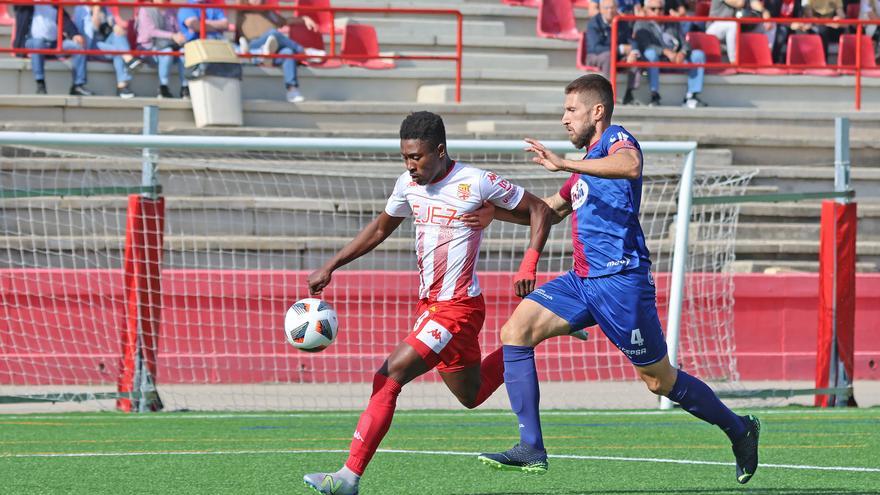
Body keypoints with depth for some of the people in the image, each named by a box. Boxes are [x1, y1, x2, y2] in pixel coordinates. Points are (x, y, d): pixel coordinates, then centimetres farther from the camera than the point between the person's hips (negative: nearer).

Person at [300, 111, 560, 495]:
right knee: (472, 397, 18)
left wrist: (528, 264, -16)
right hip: (429, 305, 8)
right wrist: (330, 267, 12)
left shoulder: (476, 183, -14)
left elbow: (540, 210, -4)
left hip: (457, 306, -8)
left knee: (389, 376, -19)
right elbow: (379, 229, 21)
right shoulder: (409, 184, 4)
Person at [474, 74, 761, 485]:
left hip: (619, 280, -9)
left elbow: (631, 165, -33)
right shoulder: (587, 165, 23)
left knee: (660, 380, 1)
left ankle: (739, 430, 23)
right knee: (515, 332, -9)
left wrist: (564, 165, -37)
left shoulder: (617, 139, -6)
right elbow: (550, 211, 38)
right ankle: (531, 449, -13)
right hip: (582, 279, 9)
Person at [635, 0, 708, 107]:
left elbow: (684, 43, 13)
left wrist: (682, 53, -13)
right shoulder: (641, 25, 8)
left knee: (698, 55, -18)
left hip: (676, 59, 4)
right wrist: (666, 52, -25)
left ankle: (691, 96, -23)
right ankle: (654, 96, -38)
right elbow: (646, 46, -10)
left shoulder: (673, 23, 23)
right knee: (650, 53, -37)